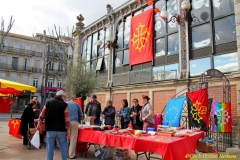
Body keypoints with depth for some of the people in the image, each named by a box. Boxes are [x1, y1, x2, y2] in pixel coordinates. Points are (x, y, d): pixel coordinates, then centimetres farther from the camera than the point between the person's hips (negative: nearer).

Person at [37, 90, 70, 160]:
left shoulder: (48, 102, 4)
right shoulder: (64, 105, -6)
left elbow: (42, 115, 7)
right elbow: (67, 119, -9)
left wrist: (39, 124, 18)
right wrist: (68, 129, 0)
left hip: (50, 129, 2)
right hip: (61, 129, -2)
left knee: (50, 147, 10)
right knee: (63, 147, 11)